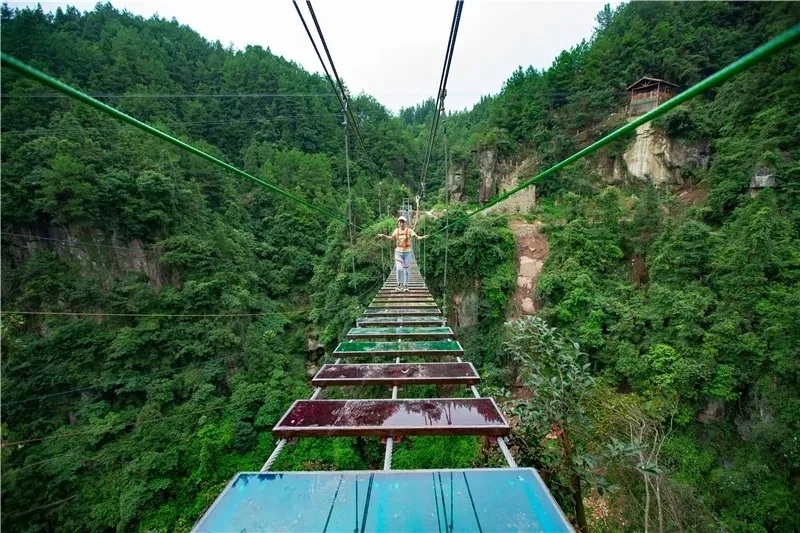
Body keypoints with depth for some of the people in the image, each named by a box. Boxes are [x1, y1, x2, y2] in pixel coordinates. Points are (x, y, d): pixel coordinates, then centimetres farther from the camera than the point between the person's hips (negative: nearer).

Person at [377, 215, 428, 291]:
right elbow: (392, 238, 18)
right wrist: (383, 235, 10)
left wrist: (423, 237, -33)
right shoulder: (396, 230, 0)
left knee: (406, 270, 6)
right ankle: (399, 285, 4)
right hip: (398, 252, 1)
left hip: (407, 253, -1)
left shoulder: (409, 230, -8)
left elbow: (418, 237, -14)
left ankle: (405, 286, 19)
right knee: (399, 269, -14)